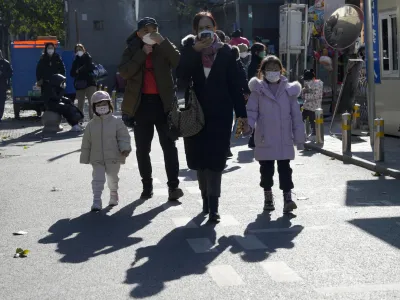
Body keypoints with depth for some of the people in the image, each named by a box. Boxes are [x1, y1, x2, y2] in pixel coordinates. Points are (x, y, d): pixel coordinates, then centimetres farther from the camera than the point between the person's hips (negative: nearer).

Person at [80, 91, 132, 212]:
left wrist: (125, 149, -23)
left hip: (113, 158, 0)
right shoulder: (91, 125, 1)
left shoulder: (116, 122, -5)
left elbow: (124, 137, -6)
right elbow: (86, 143, 6)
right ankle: (96, 202, -10)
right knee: (98, 179, -9)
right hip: (97, 160, 0)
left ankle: (114, 196, 41)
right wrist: (85, 158, 7)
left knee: (112, 179, 17)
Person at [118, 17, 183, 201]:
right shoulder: (132, 50, 6)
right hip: (141, 103, 2)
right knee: (142, 149, 7)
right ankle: (147, 186, 17)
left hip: (163, 103, -1)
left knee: (169, 146, -3)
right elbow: (124, 72, -10)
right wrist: (142, 53, -14)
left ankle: (173, 186, -4)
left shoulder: (164, 48, 4)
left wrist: (163, 42, -20)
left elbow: (179, 63, -15)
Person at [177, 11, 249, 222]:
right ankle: (206, 198, 24)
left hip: (220, 112, -2)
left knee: (215, 158, -6)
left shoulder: (225, 51, 1)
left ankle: (213, 205, -7)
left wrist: (242, 113, -1)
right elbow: (181, 76, -13)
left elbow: (234, 84, 1)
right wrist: (195, 50, -20)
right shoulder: (189, 48, 2)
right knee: (200, 157, 8)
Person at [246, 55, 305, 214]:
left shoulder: (289, 90, 5)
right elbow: (252, 111, -1)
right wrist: (248, 125, -22)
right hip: (265, 139, 0)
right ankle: (268, 197, 25)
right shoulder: (258, 90, 3)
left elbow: (296, 115, 6)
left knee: (284, 168, -3)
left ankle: (287, 198, -5)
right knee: (266, 169, 10)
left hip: (285, 139, 0)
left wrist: (299, 136, 4)